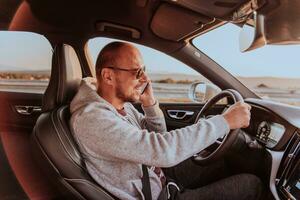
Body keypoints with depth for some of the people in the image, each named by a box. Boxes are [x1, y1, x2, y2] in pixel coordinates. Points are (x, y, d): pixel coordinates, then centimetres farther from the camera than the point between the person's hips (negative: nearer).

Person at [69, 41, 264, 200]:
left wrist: (150, 103, -12)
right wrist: (225, 121, -29)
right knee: (250, 184, -4)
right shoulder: (91, 118, -30)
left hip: (160, 174, 8)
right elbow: (162, 150, -38)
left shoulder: (122, 102, -2)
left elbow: (157, 136, 7)